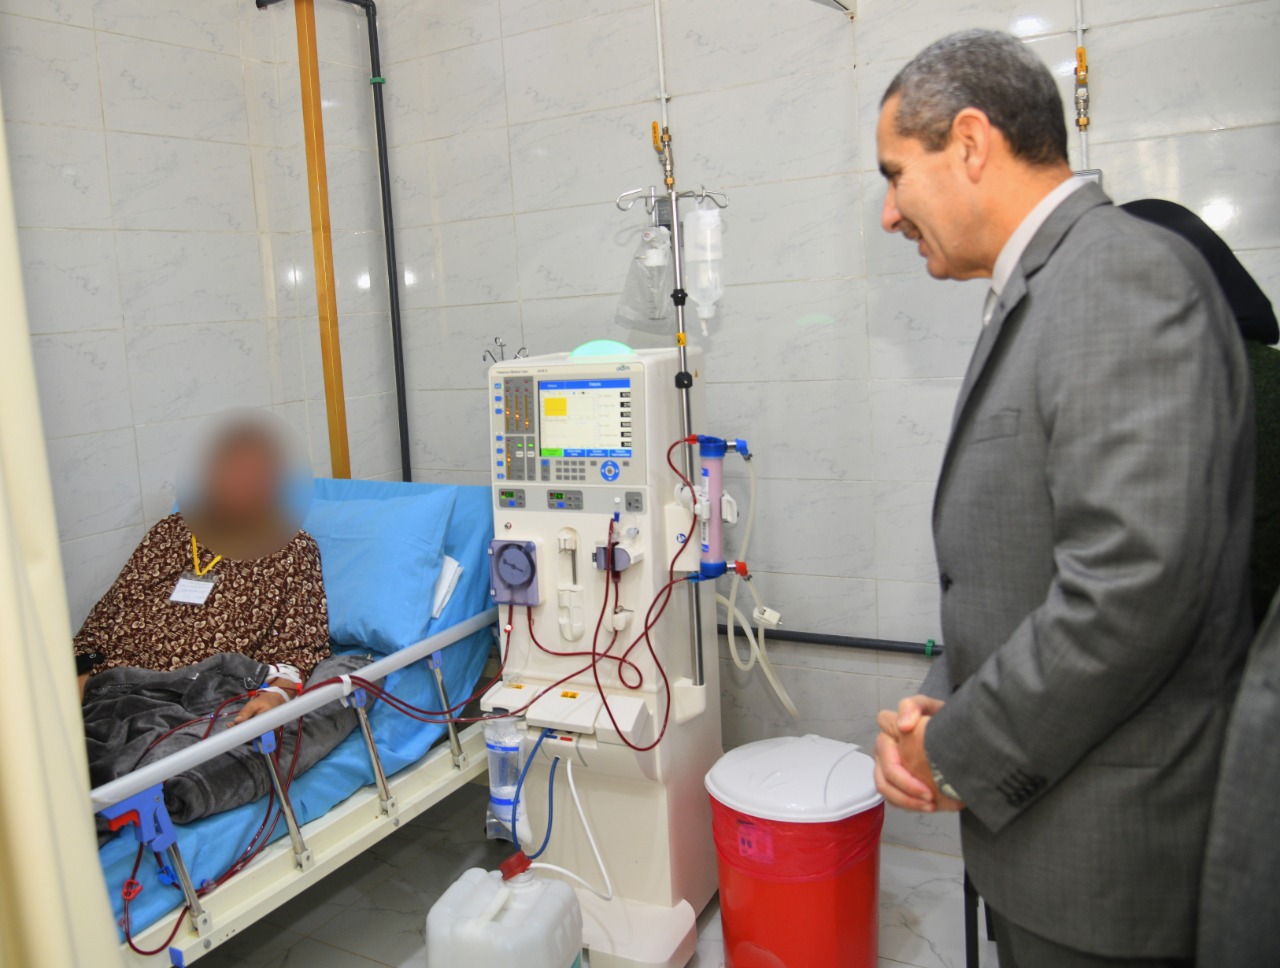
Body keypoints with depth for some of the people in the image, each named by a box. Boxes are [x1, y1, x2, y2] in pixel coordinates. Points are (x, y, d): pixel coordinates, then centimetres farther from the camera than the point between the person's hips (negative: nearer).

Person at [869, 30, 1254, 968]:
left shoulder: (1127, 274, -19)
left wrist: (961, 753, -16)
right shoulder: (1038, 295, 12)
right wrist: (940, 705, 1)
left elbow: (1136, 582, -29)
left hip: (1107, 857, -8)